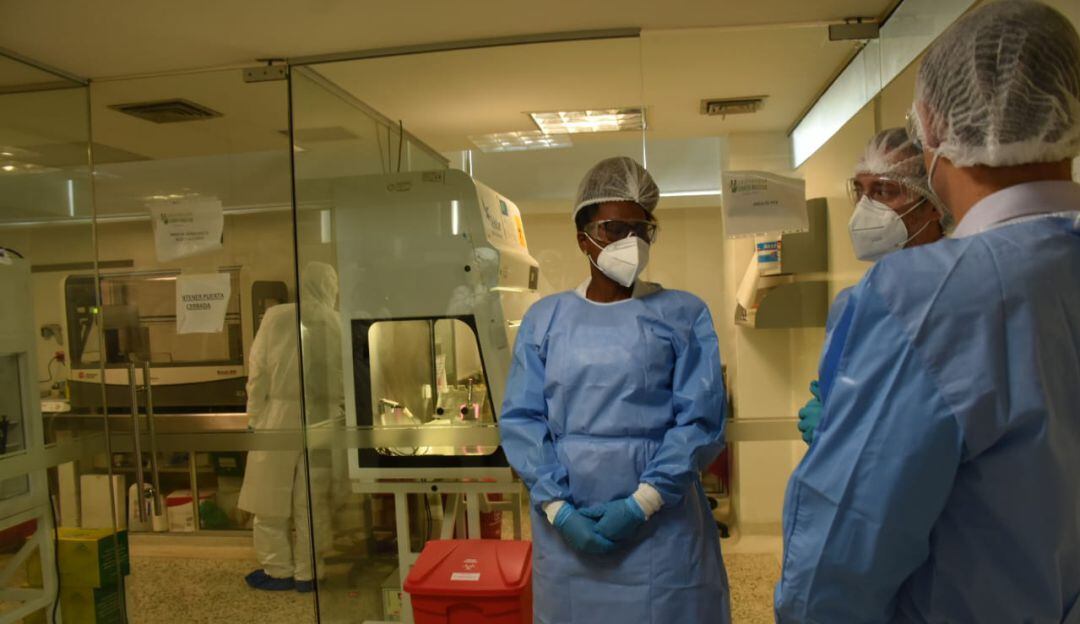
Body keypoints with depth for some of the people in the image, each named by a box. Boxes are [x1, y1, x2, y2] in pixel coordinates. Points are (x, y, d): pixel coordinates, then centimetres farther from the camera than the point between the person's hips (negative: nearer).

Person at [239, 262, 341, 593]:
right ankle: (306, 573, 18)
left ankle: (278, 571, 20)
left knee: (270, 497, 12)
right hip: (320, 421, 2)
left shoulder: (276, 317, -5)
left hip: (278, 417, -1)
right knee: (312, 500, 10)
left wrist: (254, 417, 4)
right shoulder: (338, 325, -3)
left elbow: (258, 372, -3)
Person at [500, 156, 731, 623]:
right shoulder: (545, 319, 3)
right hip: (565, 527, 2)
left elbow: (700, 420, -6)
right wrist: (558, 508, -10)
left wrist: (641, 502, -13)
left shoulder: (683, 315, -1)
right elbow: (520, 419, 0)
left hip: (661, 525, -1)